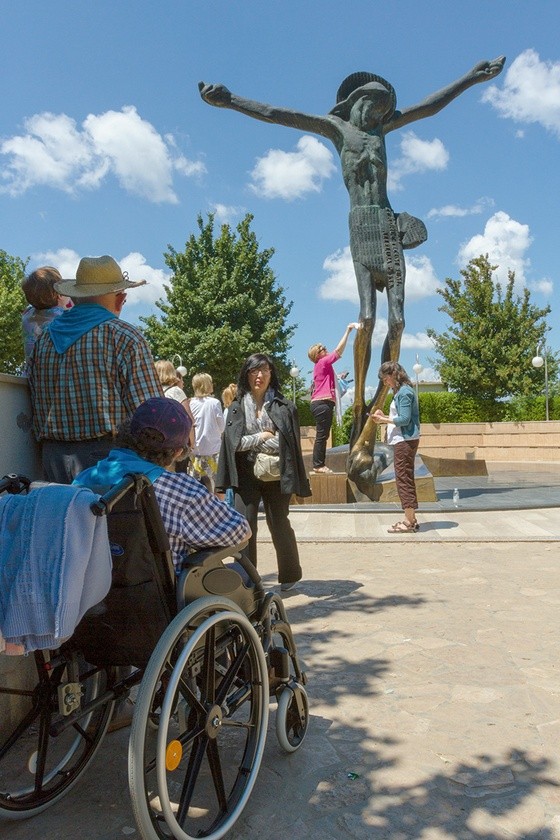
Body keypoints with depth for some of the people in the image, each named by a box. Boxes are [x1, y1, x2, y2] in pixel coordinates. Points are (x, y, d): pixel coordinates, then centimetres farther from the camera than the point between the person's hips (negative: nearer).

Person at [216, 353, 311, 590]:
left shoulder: (283, 406, 2)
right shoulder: (237, 407, 5)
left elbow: (286, 443, -7)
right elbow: (234, 442, -3)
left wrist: (251, 442, -4)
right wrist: (263, 437, -4)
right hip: (246, 474, 1)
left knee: (278, 524, 9)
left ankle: (290, 575, 27)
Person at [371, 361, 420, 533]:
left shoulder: (404, 392, -13)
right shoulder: (401, 391, 16)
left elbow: (405, 419, -19)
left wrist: (383, 419, -12)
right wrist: (384, 416, 5)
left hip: (405, 441, -10)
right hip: (403, 440, 10)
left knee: (403, 479, -7)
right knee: (406, 479, 12)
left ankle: (409, 522, -4)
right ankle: (411, 519, 18)